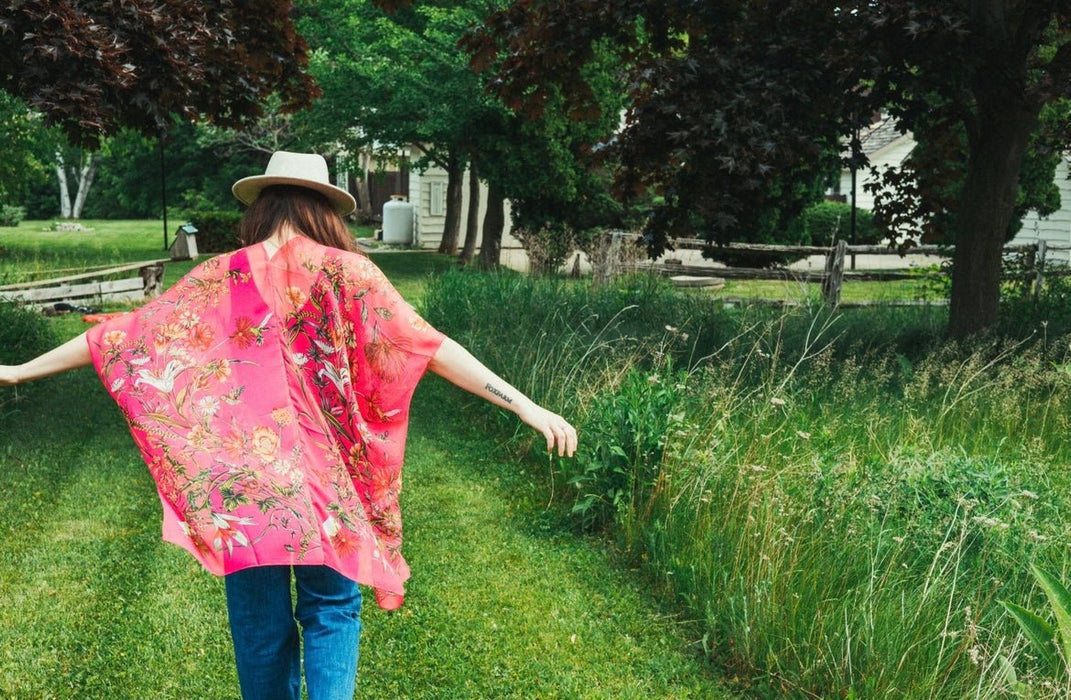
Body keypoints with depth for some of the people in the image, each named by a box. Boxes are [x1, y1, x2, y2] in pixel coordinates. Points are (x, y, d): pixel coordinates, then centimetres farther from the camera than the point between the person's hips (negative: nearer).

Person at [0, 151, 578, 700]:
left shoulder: (220, 279, 3)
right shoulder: (344, 272, -5)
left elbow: (122, 336, 8)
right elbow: (427, 347, -12)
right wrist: (526, 407, -14)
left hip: (241, 490, 2)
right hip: (323, 487, -2)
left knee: (260, 630, 14)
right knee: (330, 613, 13)